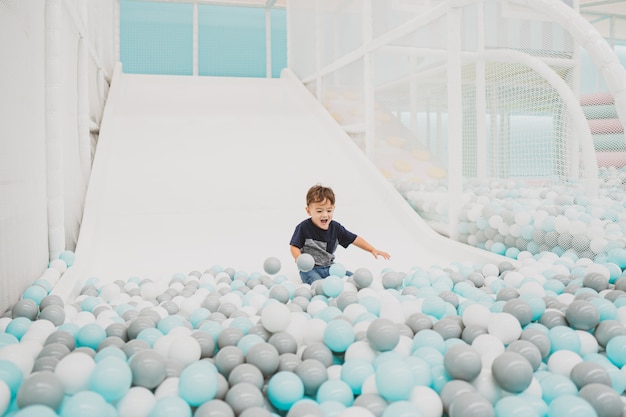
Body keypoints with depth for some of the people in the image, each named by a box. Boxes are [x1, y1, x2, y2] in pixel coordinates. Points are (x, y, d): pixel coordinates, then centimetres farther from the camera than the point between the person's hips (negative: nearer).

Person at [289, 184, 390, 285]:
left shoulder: (335, 227, 0)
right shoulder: (304, 227, -12)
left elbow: (354, 239, 4)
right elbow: (294, 246, -11)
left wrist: (373, 250, -3)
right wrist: (299, 258, -34)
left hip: (329, 267, 5)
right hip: (310, 268, -5)